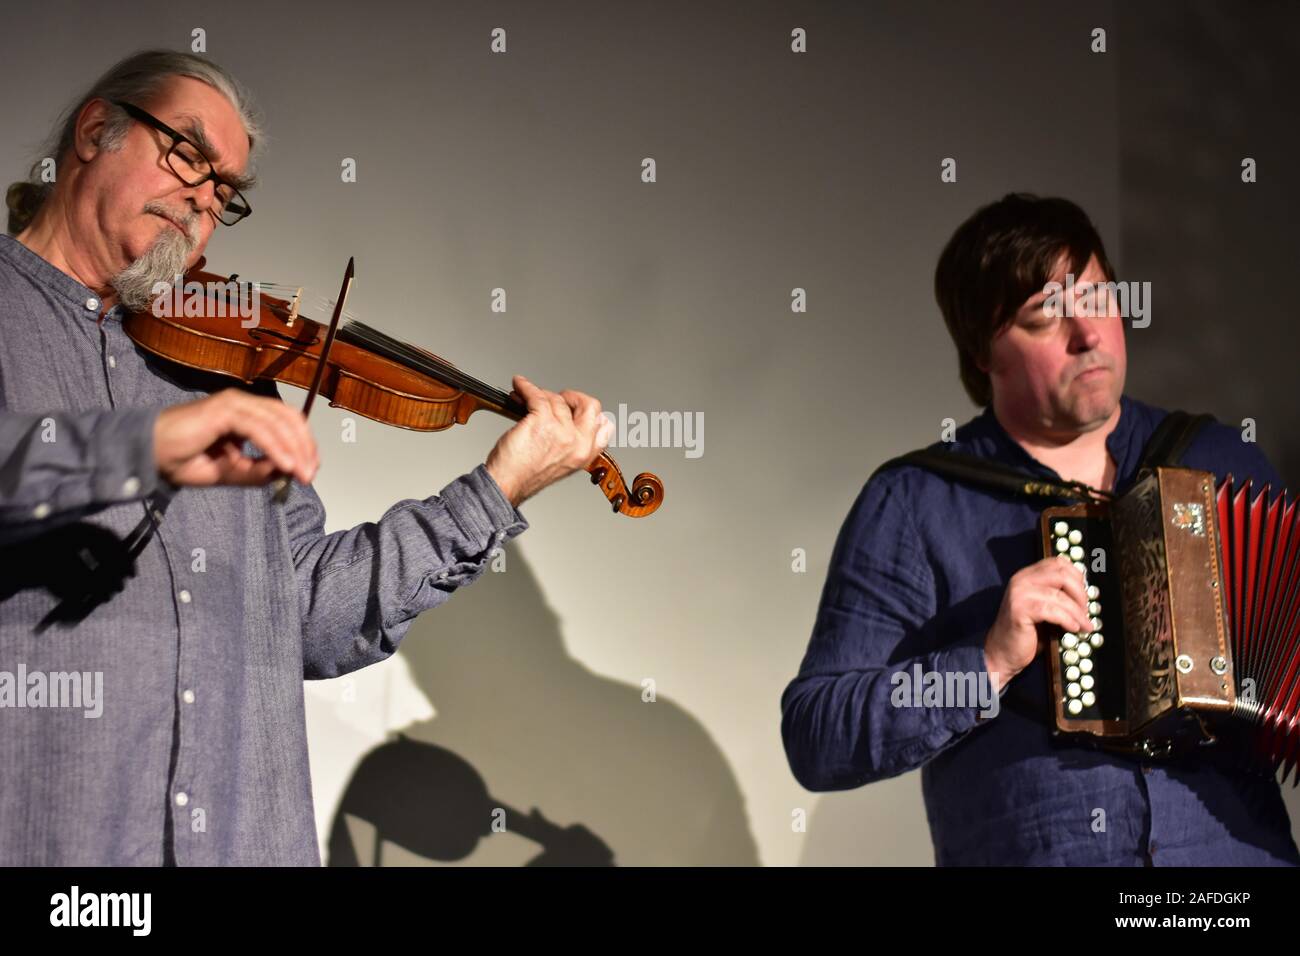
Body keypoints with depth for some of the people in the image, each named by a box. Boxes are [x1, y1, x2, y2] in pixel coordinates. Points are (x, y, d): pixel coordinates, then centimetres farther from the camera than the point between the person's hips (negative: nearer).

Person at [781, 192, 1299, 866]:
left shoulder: (1221, 463, 12)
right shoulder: (909, 505, 2)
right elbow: (815, 742, -3)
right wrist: (992, 662, -13)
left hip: (1238, 847, 2)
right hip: (1025, 854, -1)